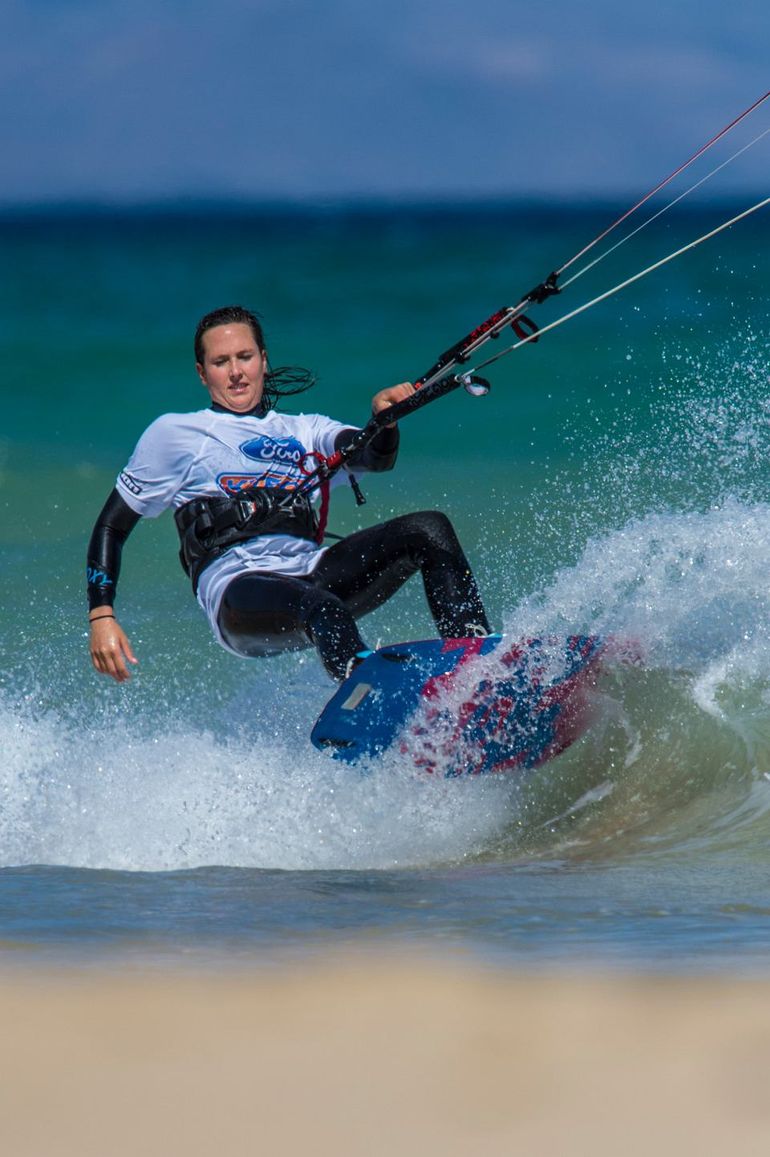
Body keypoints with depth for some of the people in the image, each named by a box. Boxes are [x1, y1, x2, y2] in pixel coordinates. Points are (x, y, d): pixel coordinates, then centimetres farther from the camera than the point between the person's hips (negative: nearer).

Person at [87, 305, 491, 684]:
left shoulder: (305, 431, 27)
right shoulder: (173, 433, 20)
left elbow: (374, 457, 6)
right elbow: (111, 527, 18)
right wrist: (101, 616, 4)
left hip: (311, 572, 5)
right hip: (235, 586, -5)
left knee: (430, 528, -17)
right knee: (320, 607, -39)